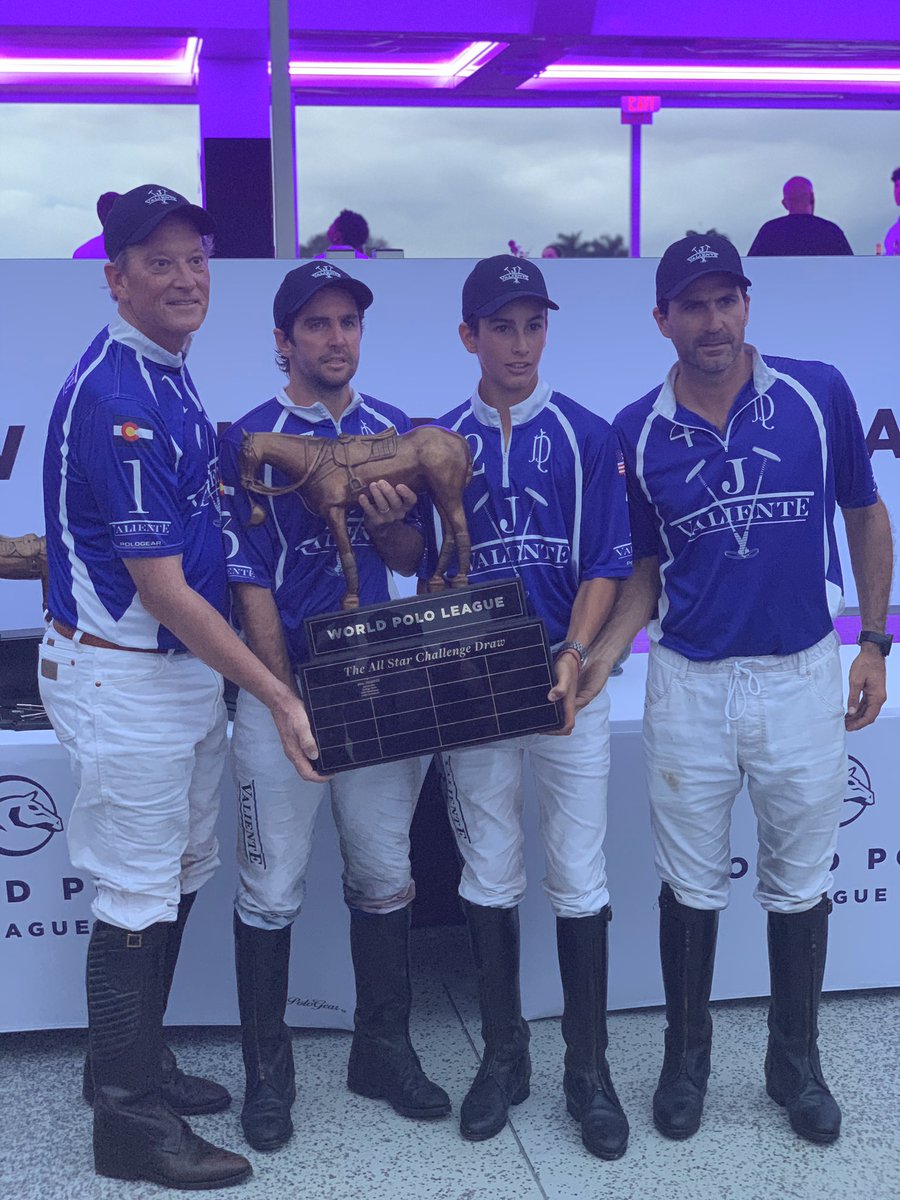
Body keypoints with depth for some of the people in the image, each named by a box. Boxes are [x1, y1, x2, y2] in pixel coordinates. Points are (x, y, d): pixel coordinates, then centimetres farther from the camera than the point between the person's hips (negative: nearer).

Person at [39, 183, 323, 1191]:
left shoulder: (166, 373, 8)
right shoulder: (114, 398, -22)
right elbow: (162, 589, -23)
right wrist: (277, 694, -21)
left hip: (182, 664, 10)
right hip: (124, 676, -10)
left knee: (181, 878, 18)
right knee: (137, 897, 1)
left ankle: (137, 1062, 35)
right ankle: (128, 1119, 17)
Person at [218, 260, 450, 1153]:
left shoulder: (394, 431, 9)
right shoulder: (250, 441, -4)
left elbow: (409, 561, 11)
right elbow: (251, 584, -7)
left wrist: (390, 524, -12)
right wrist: (291, 703, -11)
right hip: (281, 686, -4)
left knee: (385, 875, 11)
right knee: (271, 887, 2)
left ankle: (383, 1050, 27)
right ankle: (267, 1071, 17)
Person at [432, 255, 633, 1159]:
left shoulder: (586, 434, 1)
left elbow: (606, 564, -2)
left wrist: (573, 657, -16)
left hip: (568, 682, -1)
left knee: (579, 879, 2)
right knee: (488, 878, 8)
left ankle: (588, 1069, 16)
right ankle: (503, 1056, 23)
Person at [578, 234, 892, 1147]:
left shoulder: (818, 392, -6)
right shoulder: (637, 432, -3)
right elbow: (646, 569, 4)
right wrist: (601, 654, -11)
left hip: (805, 675, 0)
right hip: (690, 683, 0)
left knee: (800, 880, 13)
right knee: (691, 882, 12)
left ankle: (796, 1060, 32)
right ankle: (686, 1054, 31)